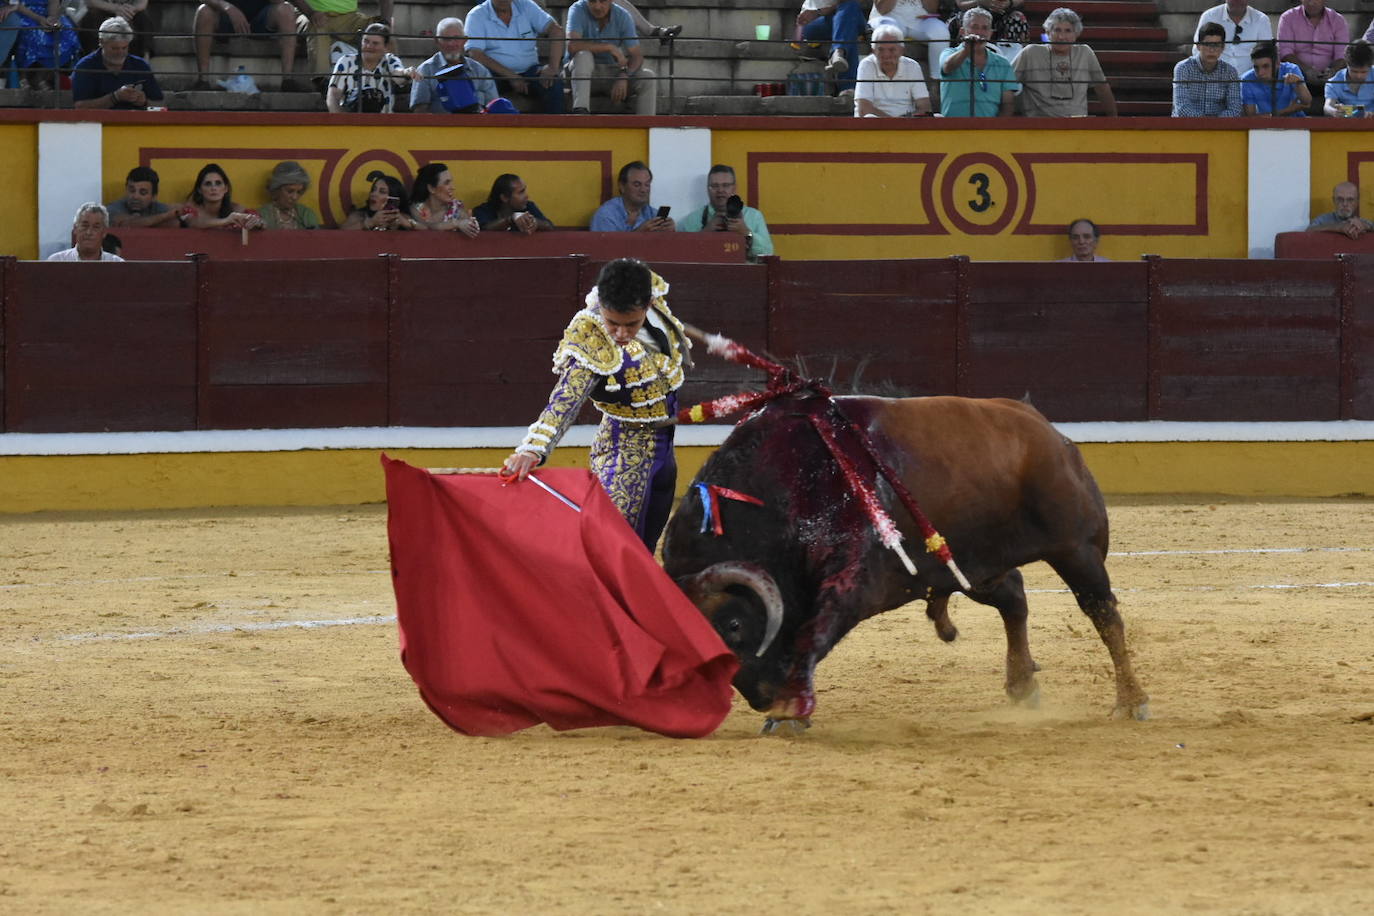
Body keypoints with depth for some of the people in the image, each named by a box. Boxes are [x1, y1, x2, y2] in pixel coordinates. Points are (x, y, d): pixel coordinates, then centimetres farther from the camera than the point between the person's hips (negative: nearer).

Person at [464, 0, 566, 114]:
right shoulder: (476, 16, -2)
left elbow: (555, 30, -4)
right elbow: (475, 55, -13)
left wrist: (553, 66, -20)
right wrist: (510, 76, -21)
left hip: (528, 71, 2)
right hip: (495, 73, -2)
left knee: (554, 84, -26)